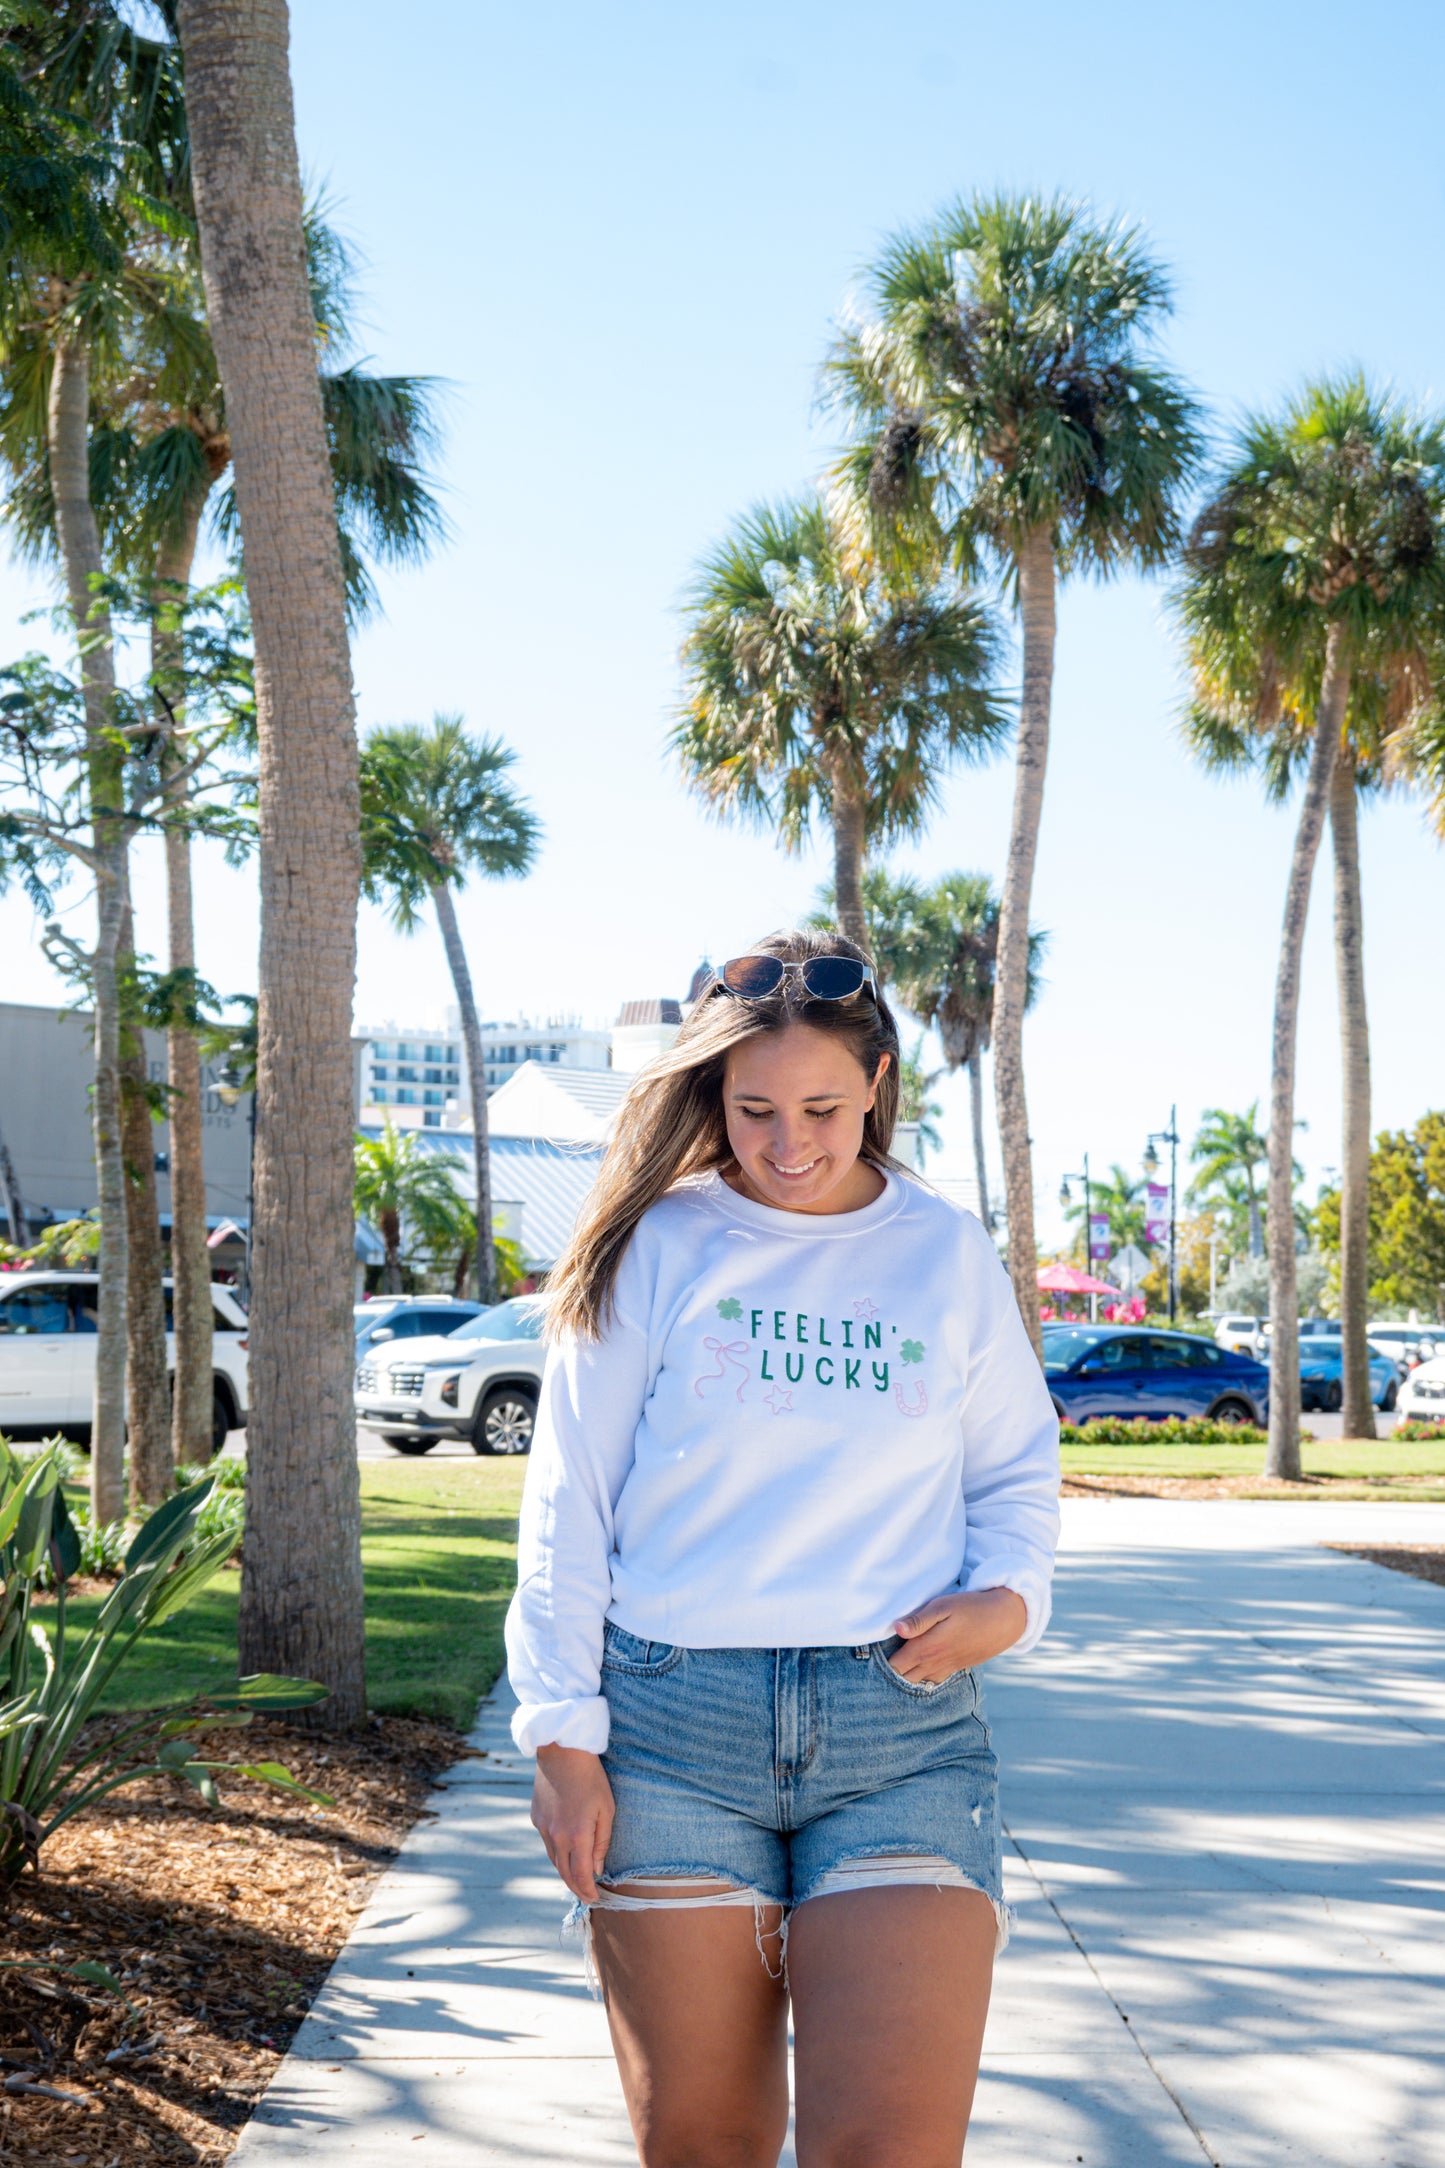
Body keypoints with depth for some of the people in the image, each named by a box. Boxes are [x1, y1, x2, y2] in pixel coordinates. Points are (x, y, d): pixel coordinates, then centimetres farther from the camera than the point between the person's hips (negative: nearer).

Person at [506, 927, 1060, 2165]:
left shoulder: (949, 1256, 10)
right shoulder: (656, 1249, 4)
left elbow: (1019, 1473, 18)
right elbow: (569, 1506, 4)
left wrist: (1007, 1597, -3)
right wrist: (564, 1742, -2)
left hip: (905, 1735, 1)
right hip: (672, 1726, 0)